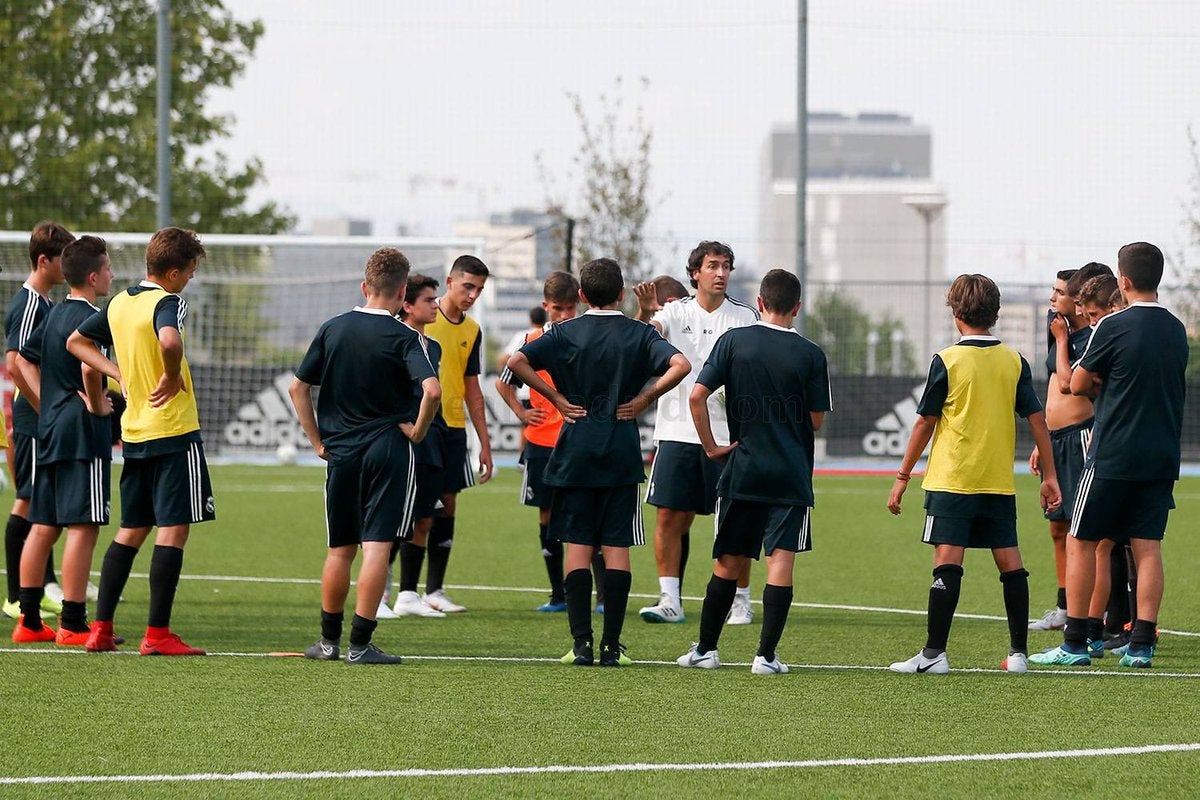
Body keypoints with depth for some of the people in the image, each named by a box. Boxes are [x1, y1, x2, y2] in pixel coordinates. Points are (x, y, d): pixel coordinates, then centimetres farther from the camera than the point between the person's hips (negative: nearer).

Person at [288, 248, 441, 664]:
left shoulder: (333, 329, 4)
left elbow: (298, 387, 7)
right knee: (377, 547, -3)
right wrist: (418, 430, -7)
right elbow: (432, 390, -23)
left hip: (340, 453, 4)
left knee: (340, 550, 15)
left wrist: (318, 441, 11)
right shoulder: (404, 337, -9)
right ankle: (360, 643, -6)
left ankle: (329, 640, 23)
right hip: (389, 450, -4)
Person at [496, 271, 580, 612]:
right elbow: (503, 382, 19)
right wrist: (521, 412, 7)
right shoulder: (532, 342, 5)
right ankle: (558, 594, 16)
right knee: (548, 515, 7)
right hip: (542, 442, 3)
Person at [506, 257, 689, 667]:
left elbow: (517, 361, -11)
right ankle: (611, 645, -1)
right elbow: (680, 365, -16)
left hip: (575, 452, 0)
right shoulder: (639, 333, 0)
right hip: (622, 452, 0)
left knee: (577, 548, 3)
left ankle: (581, 643, -4)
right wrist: (644, 398, -5)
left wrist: (556, 398, -3)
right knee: (616, 548, 2)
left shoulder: (565, 333, 1)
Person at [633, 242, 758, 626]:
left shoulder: (744, 317, 5)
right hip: (678, 431, 1)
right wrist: (645, 313, -33)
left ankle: (741, 601, 10)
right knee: (669, 515, -3)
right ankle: (669, 600, 1)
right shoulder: (676, 312, 6)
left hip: (728, 434, -1)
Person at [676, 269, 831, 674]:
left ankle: (705, 649, 17)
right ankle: (766, 655, -8)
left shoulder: (734, 341, -1)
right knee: (781, 561, -3)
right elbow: (817, 420, 1)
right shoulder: (810, 354, -3)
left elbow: (697, 396, -7)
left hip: (741, 471, 2)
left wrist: (711, 446, 1)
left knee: (729, 563, 12)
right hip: (791, 474, -2)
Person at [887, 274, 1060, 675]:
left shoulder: (947, 361, -7)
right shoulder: (1014, 361, 4)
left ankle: (935, 653, -9)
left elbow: (925, 422, -4)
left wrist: (902, 478, 4)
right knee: (1010, 563, 8)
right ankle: (1019, 652, 9)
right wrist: (1049, 475, 12)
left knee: (947, 563, -6)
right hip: (1000, 483, 4)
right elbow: (1037, 419, 5)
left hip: (951, 480, -4)